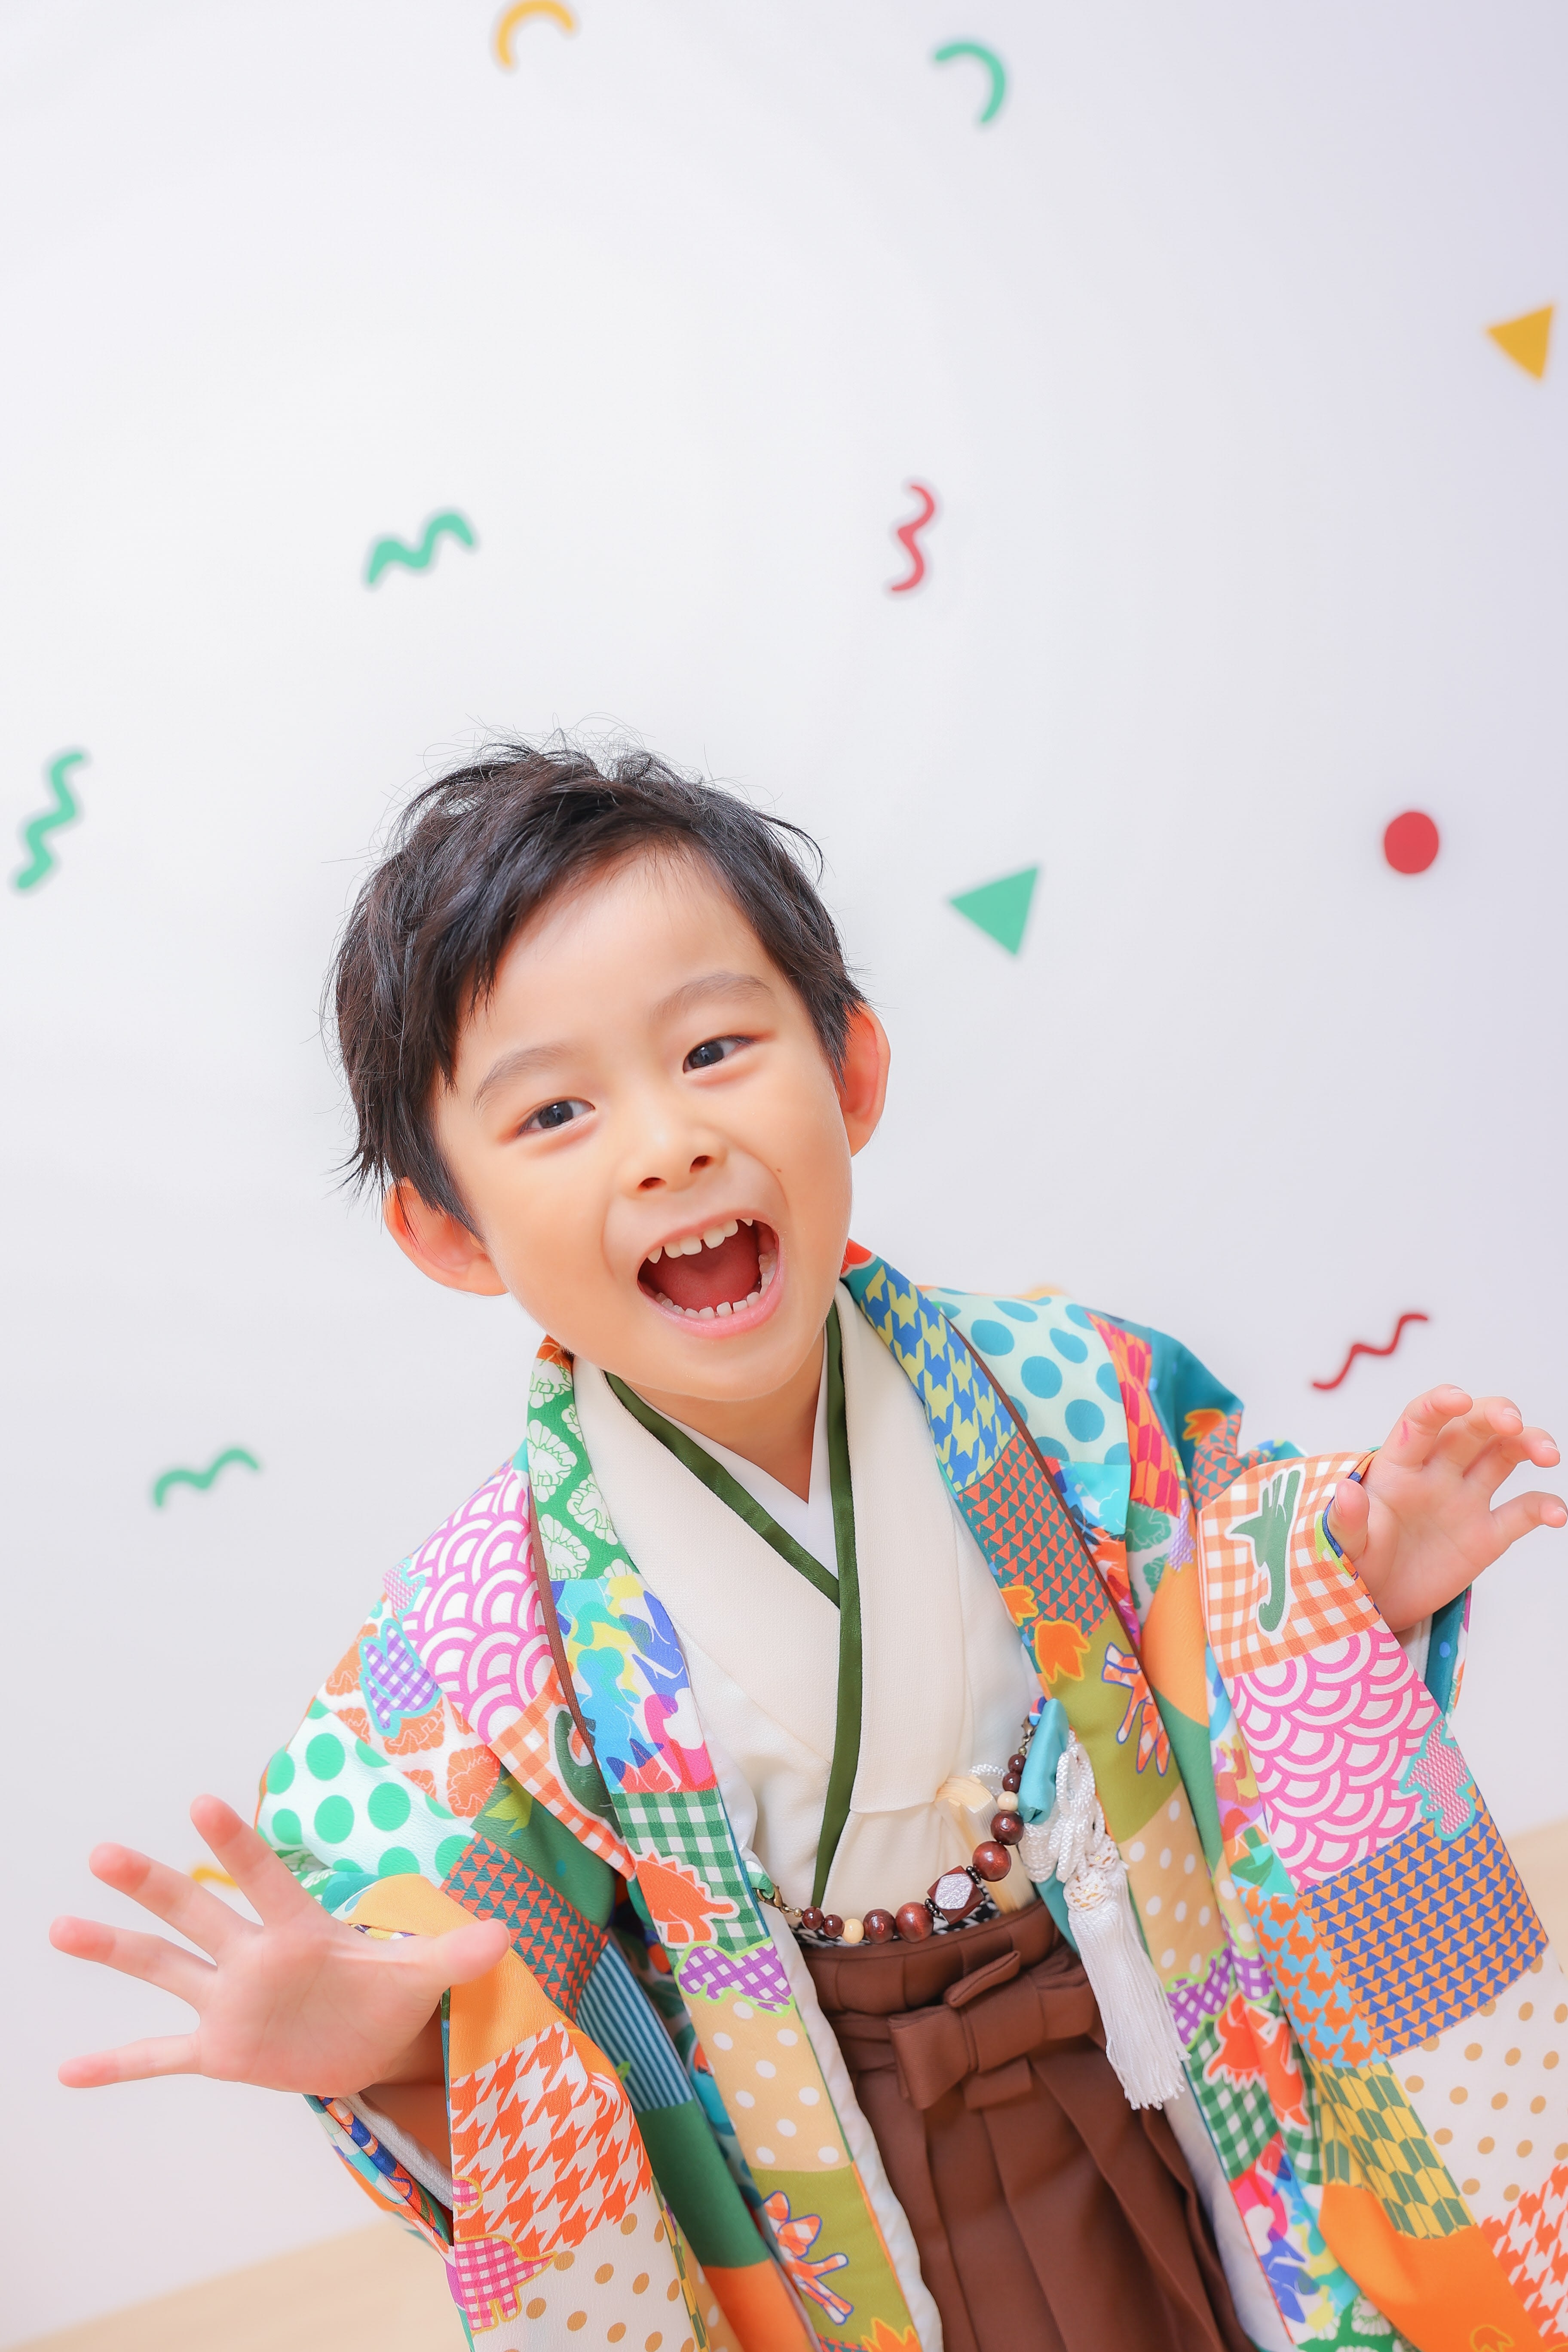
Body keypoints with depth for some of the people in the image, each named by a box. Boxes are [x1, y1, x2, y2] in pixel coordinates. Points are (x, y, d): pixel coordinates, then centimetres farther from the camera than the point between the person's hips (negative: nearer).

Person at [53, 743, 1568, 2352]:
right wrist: (377, 2043, -31)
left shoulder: (1070, 1400, -17)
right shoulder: (484, 1638, -21)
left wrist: (1354, 1596, -22)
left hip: (1172, 2117, 2)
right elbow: (492, 2067, -11)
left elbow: (1254, 1741, -4)